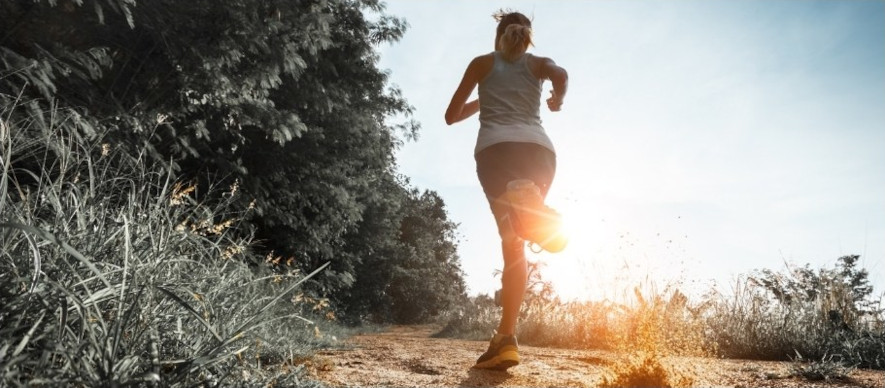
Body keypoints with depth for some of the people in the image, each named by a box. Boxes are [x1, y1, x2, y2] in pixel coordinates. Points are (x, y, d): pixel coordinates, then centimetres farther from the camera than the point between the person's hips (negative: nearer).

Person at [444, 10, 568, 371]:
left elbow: (452, 116, 26)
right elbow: (561, 75, 0)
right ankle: (505, 336, 0)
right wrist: (558, 99, 22)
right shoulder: (537, 63, 27)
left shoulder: (482, 62, 26)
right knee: (515, 242, 7)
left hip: (496, 149, -1)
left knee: (512, 241, -7)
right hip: (539, 149, 2)